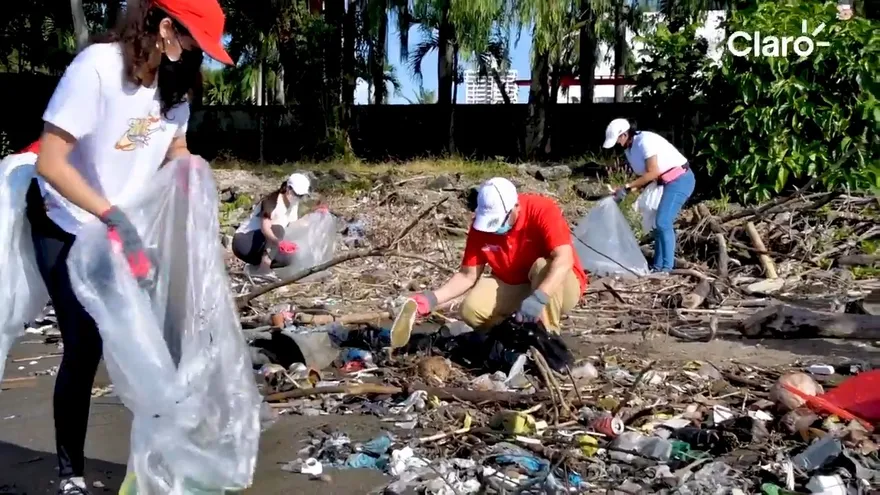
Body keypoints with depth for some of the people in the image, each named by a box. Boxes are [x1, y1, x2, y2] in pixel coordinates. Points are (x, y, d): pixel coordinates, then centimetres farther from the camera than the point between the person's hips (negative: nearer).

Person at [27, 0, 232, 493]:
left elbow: (177, 152, 9)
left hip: (130, 224, 6)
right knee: (85, 346, -6)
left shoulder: (173, 81, -6)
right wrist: (114, 218, -36)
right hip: (68, 227, -6)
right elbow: (50, 164, -28)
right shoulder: (96, 67, -26)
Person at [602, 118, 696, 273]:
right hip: (666, 182, 10)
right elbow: (643, 176, 10)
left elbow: (652, 173, -24)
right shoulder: (629, 149, 7)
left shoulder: (645, 141, -21)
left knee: (663, 223, -16)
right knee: (659, 223, 9)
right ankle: (658, 266, 15)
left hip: (679, 179, -10)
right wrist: (624, 190, -5)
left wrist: (627, 187, -20)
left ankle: (666, 268, -11)